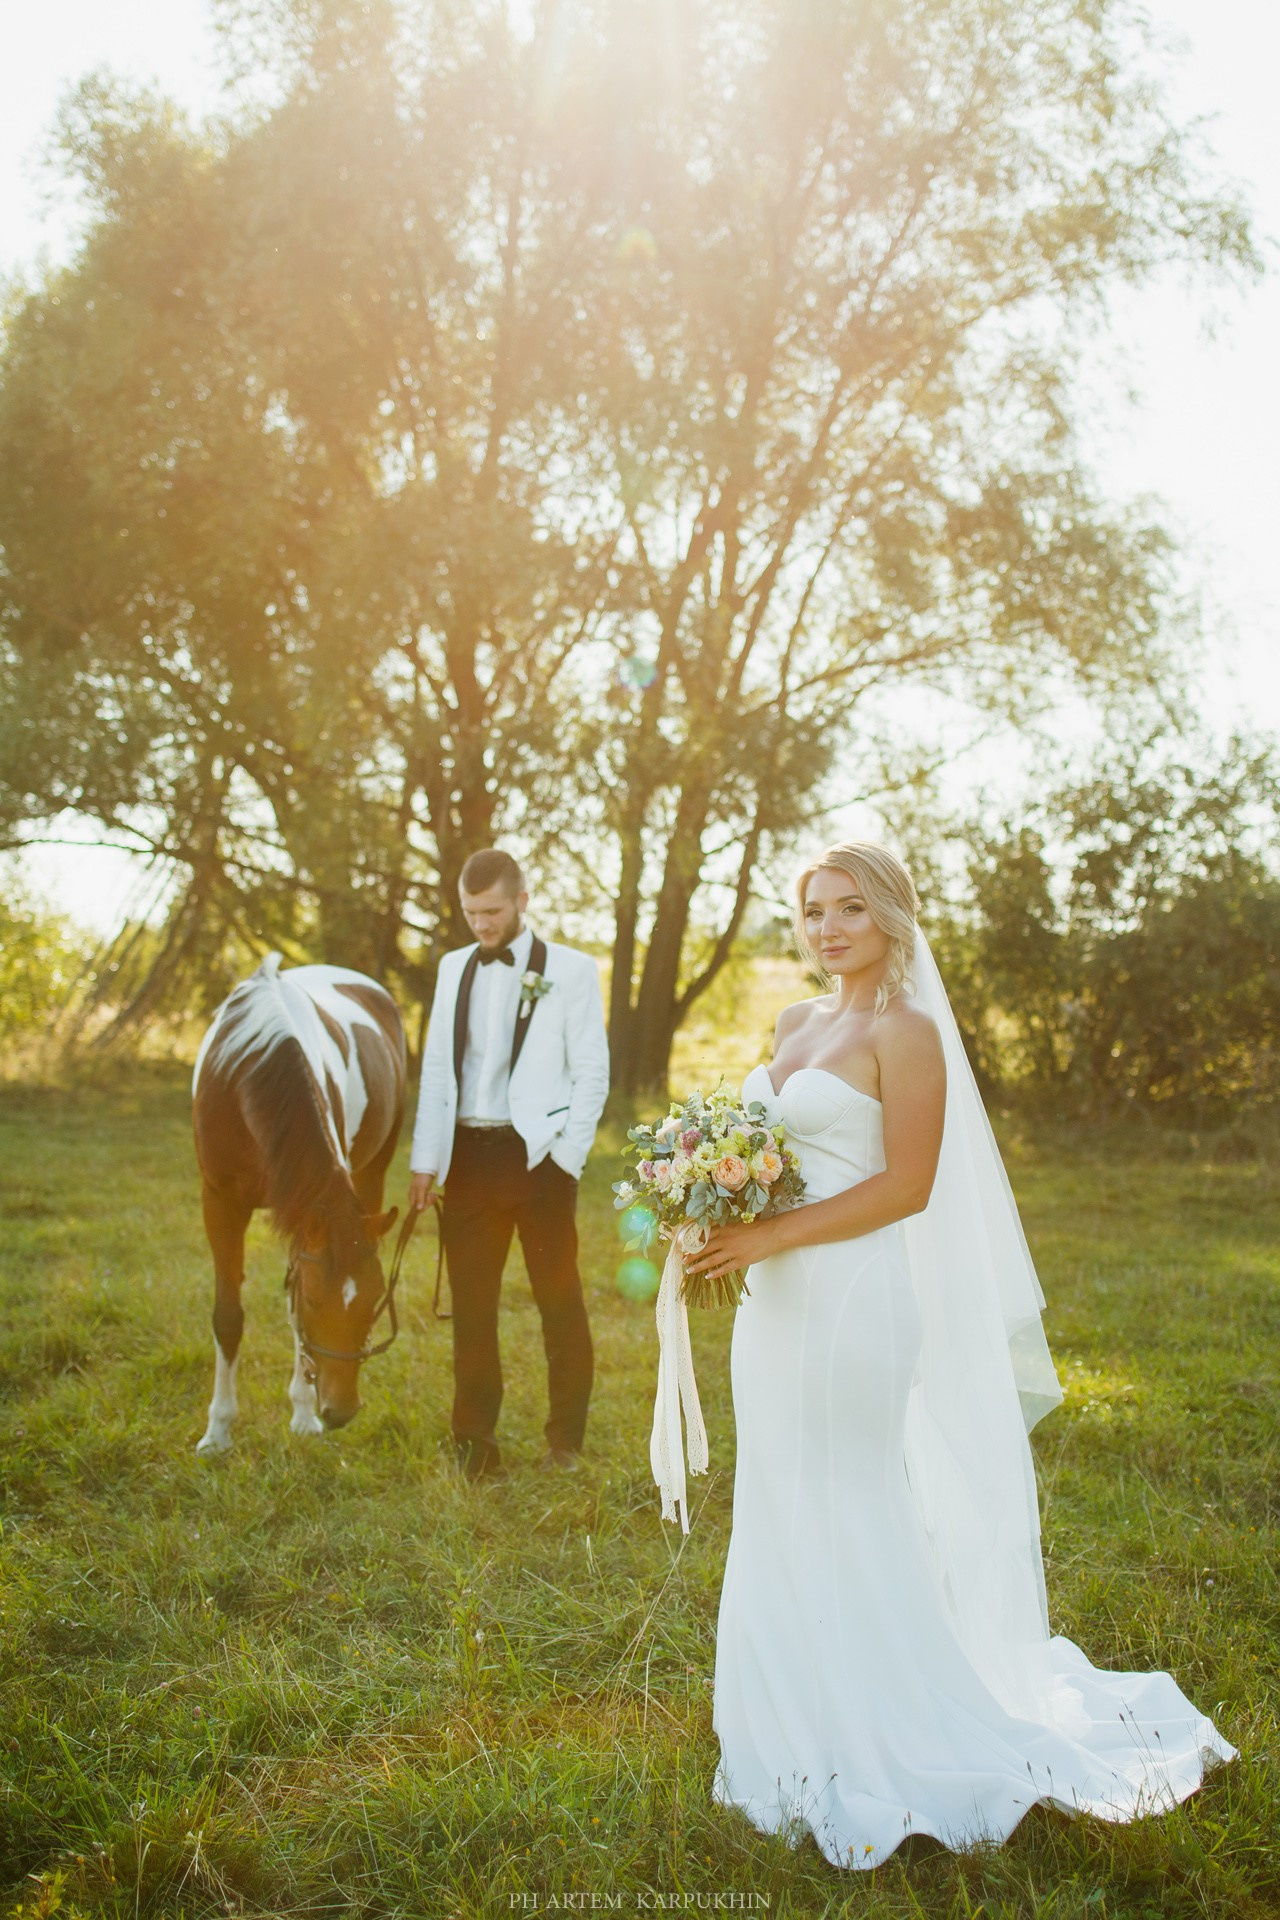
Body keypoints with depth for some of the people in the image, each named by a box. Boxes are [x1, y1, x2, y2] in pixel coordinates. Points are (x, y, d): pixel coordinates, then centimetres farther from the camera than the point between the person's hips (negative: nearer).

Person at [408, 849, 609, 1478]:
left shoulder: (570, 969, -1)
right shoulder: (453, 968, 12)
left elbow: (592, 1072, -2)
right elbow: (435, 1068, 11)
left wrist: (566, 1158, -8)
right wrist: (424, 1160, 6)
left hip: (538, 1156, -4)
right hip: (467, 1157, 4)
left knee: (559, 1301, 4)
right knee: (471, 1304, 8)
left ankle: (565, 1441, 18)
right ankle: (475, 1444, 18)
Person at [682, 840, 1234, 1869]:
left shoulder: (904, 1032, -11)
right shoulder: (797, 1023, 12)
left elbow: (906, 1186, -16)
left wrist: (772, 1237, -19)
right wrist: (722, 1222, 2)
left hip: (852, 1299, -8)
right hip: (778, 1302, 8)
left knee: (848, 1521, 1)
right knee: (780, 1520, 15)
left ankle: (885, 1752, 18)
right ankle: (802, 1731, 30)